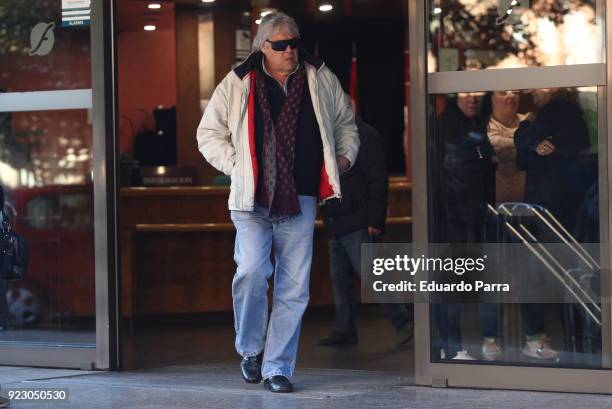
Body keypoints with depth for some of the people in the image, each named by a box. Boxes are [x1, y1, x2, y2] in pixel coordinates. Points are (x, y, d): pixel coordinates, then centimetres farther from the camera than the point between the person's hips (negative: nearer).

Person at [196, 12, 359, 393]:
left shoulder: (321, 80, 10)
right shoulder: (237, 84, 3)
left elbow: (346, 123, 25)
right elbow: (209, 133, 10)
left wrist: (345, 155, 8)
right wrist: (236, 166, -1)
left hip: (299, 201, 2)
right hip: (252, 199, -2)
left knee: (294, 287, 1)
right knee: (252, 270, -17)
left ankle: (277, 366, 10)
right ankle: (250, 348, 8)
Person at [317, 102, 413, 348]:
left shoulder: (366, 136, -8)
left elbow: (378, 182, -14)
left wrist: (375, 221, -19)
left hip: (358, 224, -9)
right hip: (337, 224, 9)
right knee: (339, 279, 9)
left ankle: (403, 322, -4)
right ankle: (344, 331, 14)